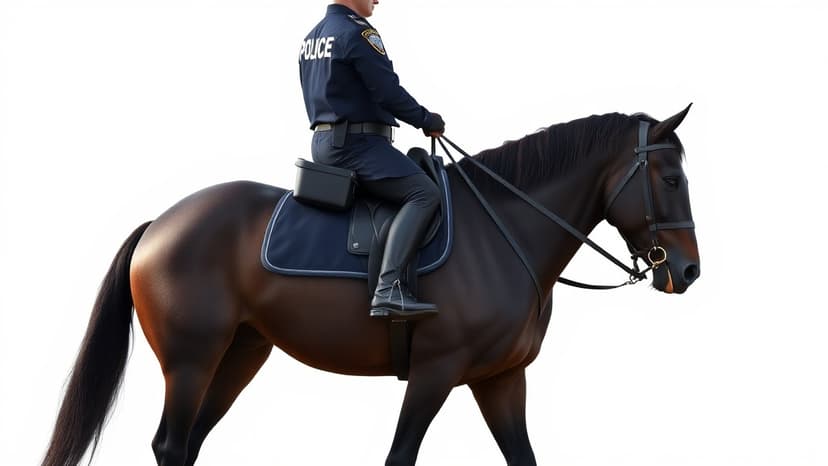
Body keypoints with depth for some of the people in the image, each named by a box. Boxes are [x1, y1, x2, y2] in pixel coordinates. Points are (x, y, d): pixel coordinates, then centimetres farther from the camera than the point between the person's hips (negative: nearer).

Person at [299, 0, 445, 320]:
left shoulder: (311, 38, 17)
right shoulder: (357, 32, -12)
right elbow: (389, 92, -16)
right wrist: (426, 120, -2)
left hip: (323, 143, 10)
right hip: (356, 144, -10)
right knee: (424, 193, -23)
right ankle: (389, 290, -38)